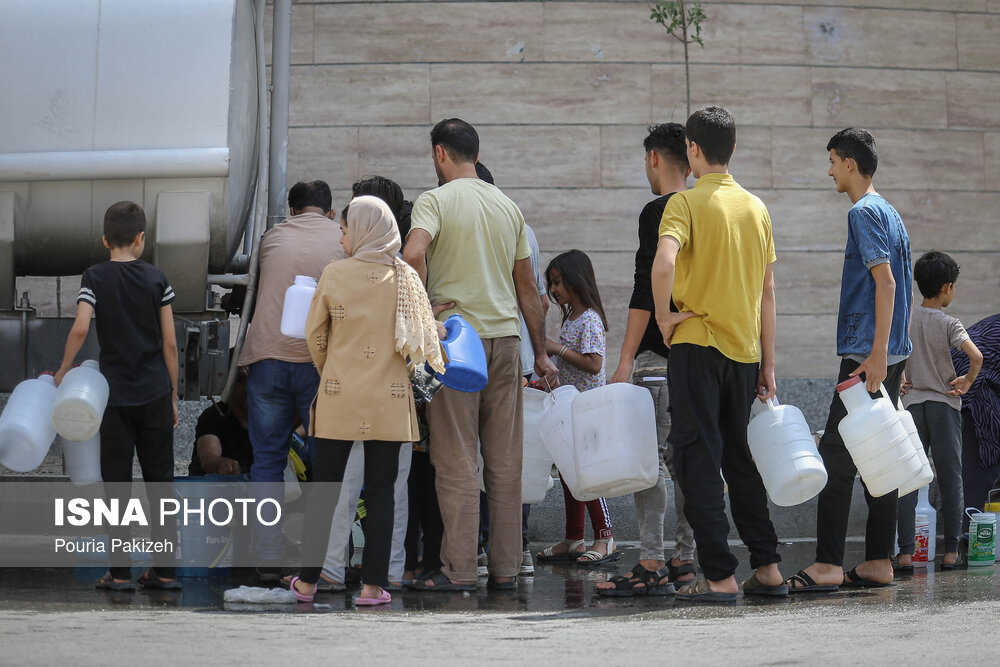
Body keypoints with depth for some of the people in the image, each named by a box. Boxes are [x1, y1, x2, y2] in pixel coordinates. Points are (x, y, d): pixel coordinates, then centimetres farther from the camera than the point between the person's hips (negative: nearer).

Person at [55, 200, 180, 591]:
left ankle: (120, 572, 4)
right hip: (155, 393, 1)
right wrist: (173, 395, 10)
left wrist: (64, 369, -1)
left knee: (117, 481, 5)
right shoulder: (156, 279, 1)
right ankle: (165, 569, 10)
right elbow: (170, 342, 1)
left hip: (116, 394, -1)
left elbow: (80, 328, -17)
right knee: (159, 480, 8)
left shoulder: (95, 278, -3)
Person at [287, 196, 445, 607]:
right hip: (388, 399, 1)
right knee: (380, 490, 5)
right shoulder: (406, 277, -2)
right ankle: (373, 584, 1)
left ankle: (308, 580, 12)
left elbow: (314, 333, 4)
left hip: (338, 397, 0)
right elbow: (424, 338, 0)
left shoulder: (334, 275, -4)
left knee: (324, 487, 8)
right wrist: (440, 370, 20)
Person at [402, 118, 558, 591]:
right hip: (506, 337, 5)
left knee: (456, 458, -2)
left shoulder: (436, 200, -3)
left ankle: (459, 569, -3)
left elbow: (413, 255, -23)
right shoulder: (508, 206, 14)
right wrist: (541, 354, 20)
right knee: (505, 459, 6)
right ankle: (505, 567, 8)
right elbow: (527, 286, 16)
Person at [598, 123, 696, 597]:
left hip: (659, 356, -8)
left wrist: (626, 360, -17)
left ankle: (650, 565, -12)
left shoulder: (658, 213, -10)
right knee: (684, 456, 11)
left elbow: (646, 289, -16)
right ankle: (684, 558, 12)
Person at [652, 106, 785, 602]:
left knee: (699, 459, -2)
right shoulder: (756, 208, 9)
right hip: (745, 350, 6)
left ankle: (719, 576, -6)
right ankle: (767, 567, 16)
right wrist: (767, 364, 15)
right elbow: (767, 291, 11)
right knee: (740, 458, 16)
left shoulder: (687, 203, -8)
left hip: (698, 344, -6)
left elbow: (664, 263, -27)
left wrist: (664, 317, -12)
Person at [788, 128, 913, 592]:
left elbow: (885, 281, -18)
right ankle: (878, 562, 10)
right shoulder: (889, 213, 19)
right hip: (892, 352, 10)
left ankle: (828, 566, -13)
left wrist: (877, 354, -23)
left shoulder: (864, 213, -10)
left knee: (835, 456, -10)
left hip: (867, 352, -10)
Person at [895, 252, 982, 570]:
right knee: (950, 477, 6)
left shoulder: (904, 319, 0)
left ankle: (905, 552, -2)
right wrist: (967, 381, -5)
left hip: (912, 402, 3)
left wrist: (897, 380, 7)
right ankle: (951, 550, 7)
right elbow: (976, 356, -23)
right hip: (944, 403, -3)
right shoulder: (948, 324, -10)